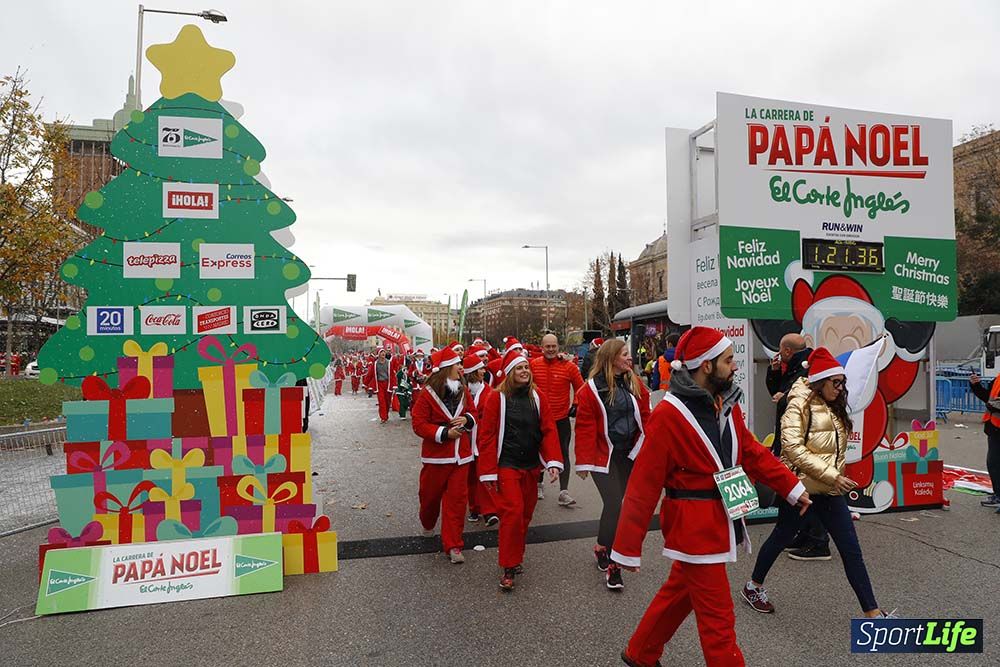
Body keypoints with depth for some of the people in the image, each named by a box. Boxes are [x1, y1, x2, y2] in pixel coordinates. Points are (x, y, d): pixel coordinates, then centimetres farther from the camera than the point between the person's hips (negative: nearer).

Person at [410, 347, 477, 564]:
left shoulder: (463, 391, 3)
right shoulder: (428, 394, -12)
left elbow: (473, 413, 16)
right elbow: (418, 424, -12)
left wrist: (467, 419, -7)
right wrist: (444, 433, -20)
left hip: (461, 454, 3)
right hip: (436, 455, -3)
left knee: (457, 499, 0)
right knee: (431, 494, 14)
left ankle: (452, 546, 8)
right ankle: (428, 524, 46)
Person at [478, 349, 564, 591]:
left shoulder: (537, 397, 3)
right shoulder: (497, 398, -9)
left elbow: (549, 430, 0)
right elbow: (487, 436, -9)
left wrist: (553, 462, -12)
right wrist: (489, 471, -10)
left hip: (531, 466, 5)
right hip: (506, 466, -4)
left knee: (526, 513, 13)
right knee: (512, 512, -12)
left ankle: (517, 556, 33)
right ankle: (509, 568, 3)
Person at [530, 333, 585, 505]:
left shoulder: (569, 366, -10)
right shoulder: (534, 364, -6)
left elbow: (580, 388, 2)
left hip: (562, 418, -2)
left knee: (563, 454, 1)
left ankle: (564, 492, 7)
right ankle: (539, 485, 35)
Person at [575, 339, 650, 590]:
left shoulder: (635, 384, 4)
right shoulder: (592, 388, -10)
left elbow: (645, 417, 7)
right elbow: (585, 427, -10)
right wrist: (584, 462, -10)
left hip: (630, 455, 5)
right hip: (604, 455, -5)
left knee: (617, 505, 13)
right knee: (614, 504, -10)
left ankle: (603, 549, 35)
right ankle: (611, 563, 5)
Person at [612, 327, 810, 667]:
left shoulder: (726, 403, 3)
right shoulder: (668, 415, -22)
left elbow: (751, 452, 14)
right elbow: (644, 485, -20)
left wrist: (792, 487, 9)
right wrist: (628, 548, -18)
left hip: (720, 521, 8)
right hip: (694, 526, -8)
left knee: (679, 594, 22)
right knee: (718, 617, 4)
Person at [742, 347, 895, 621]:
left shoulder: (834, 408, 10)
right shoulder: (799, 406, -13)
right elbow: (793, 448, -22)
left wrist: (837, 477, 14)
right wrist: (831, 475, -24)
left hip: (829, 490, 7)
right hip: (800, 485, -7)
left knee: (851, 548, 3)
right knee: (782, 537, 9)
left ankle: (872, 612, 9)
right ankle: (753, 587, 29)